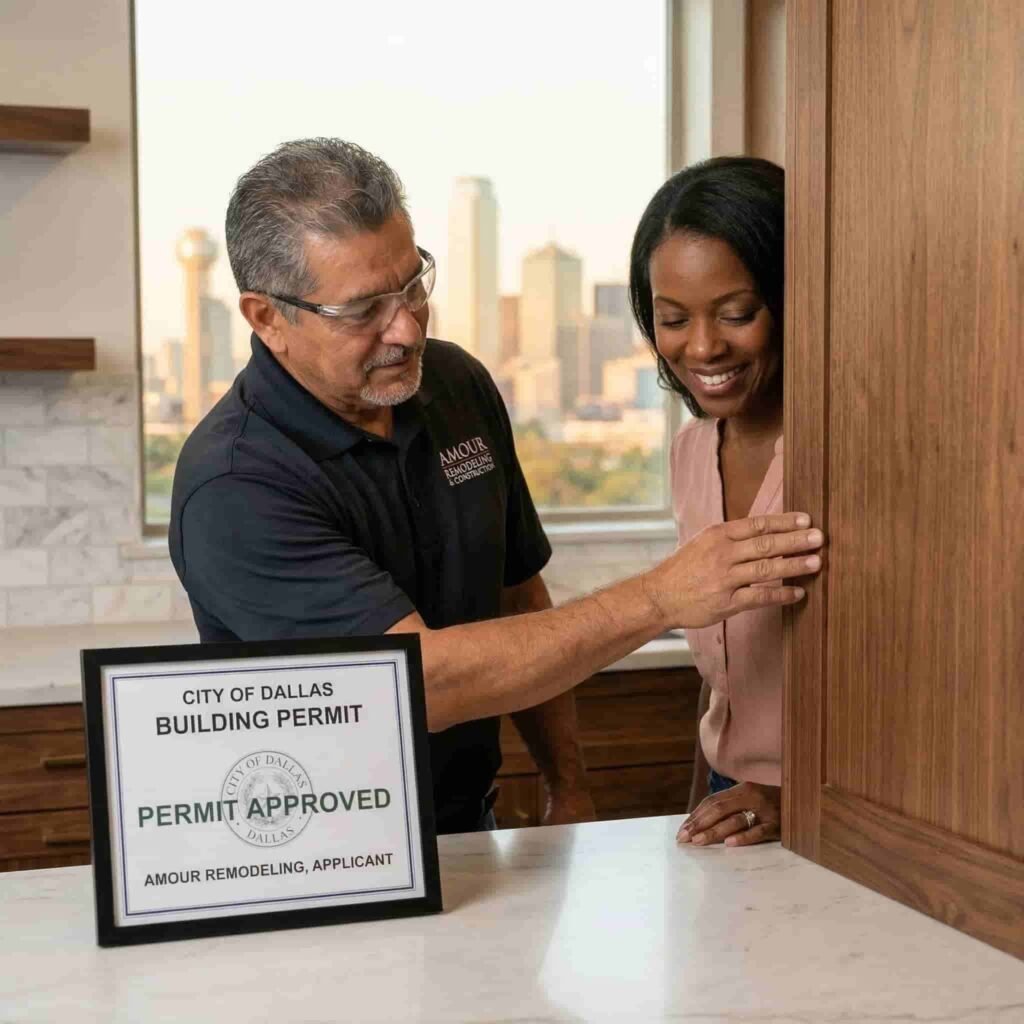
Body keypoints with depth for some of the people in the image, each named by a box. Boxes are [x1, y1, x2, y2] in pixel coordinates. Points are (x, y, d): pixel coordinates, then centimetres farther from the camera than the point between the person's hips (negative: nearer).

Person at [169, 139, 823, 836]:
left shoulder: (459, 385, 2)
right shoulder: (233, 489, -20)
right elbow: (426, 679, -25)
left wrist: (569, 791, 9)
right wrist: (659, 599, -26)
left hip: (470, 830, 3)